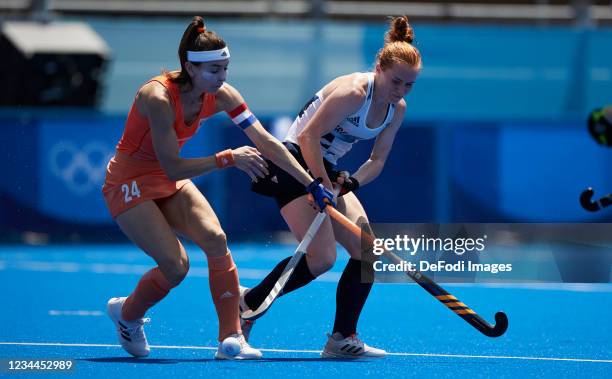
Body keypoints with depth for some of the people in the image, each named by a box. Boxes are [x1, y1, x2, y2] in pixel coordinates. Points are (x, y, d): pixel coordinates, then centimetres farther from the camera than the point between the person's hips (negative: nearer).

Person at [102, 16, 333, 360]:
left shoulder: (221, 96, -11)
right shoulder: (159, 97, -31)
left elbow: (266, 142, -10)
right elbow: (173, 168, -29)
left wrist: (312, 184, -15)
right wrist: (229, 158, -31)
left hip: (170, 185, 6)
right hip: (130, 185, -6)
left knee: (215, 239, -18)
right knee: (176, 264, -18)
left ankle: (231, 339, -14)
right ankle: (125, 313, 13)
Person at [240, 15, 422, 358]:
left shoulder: (397, 109, 3)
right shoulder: (354, 91, -23)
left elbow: (378, 160, 6)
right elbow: (308, 136, -24)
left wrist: (353, 182, -14)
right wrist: (324, 188, -24)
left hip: (327, 170, 9)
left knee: (367, 251, -2)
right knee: (322, 258, -17)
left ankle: (343, 340, 3)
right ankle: (248, 302, 2)